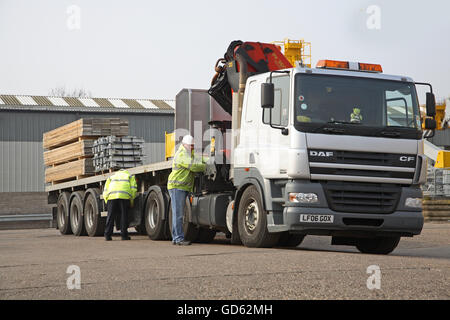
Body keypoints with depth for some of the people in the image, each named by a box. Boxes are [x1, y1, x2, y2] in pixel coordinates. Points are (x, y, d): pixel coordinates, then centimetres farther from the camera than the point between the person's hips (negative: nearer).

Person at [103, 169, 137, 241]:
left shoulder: (111, 177, 33)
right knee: (124, 216, 6)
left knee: (110, 216, 5)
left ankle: (107, 235, 1)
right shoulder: (130, 176, 29)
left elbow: (105, 192, 22)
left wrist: (107, 203, 26)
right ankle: (124, 235, 5)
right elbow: (133, 189, 12)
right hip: (124, 196, -1)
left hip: (111, 196, 2)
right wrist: (131, 201, 18)